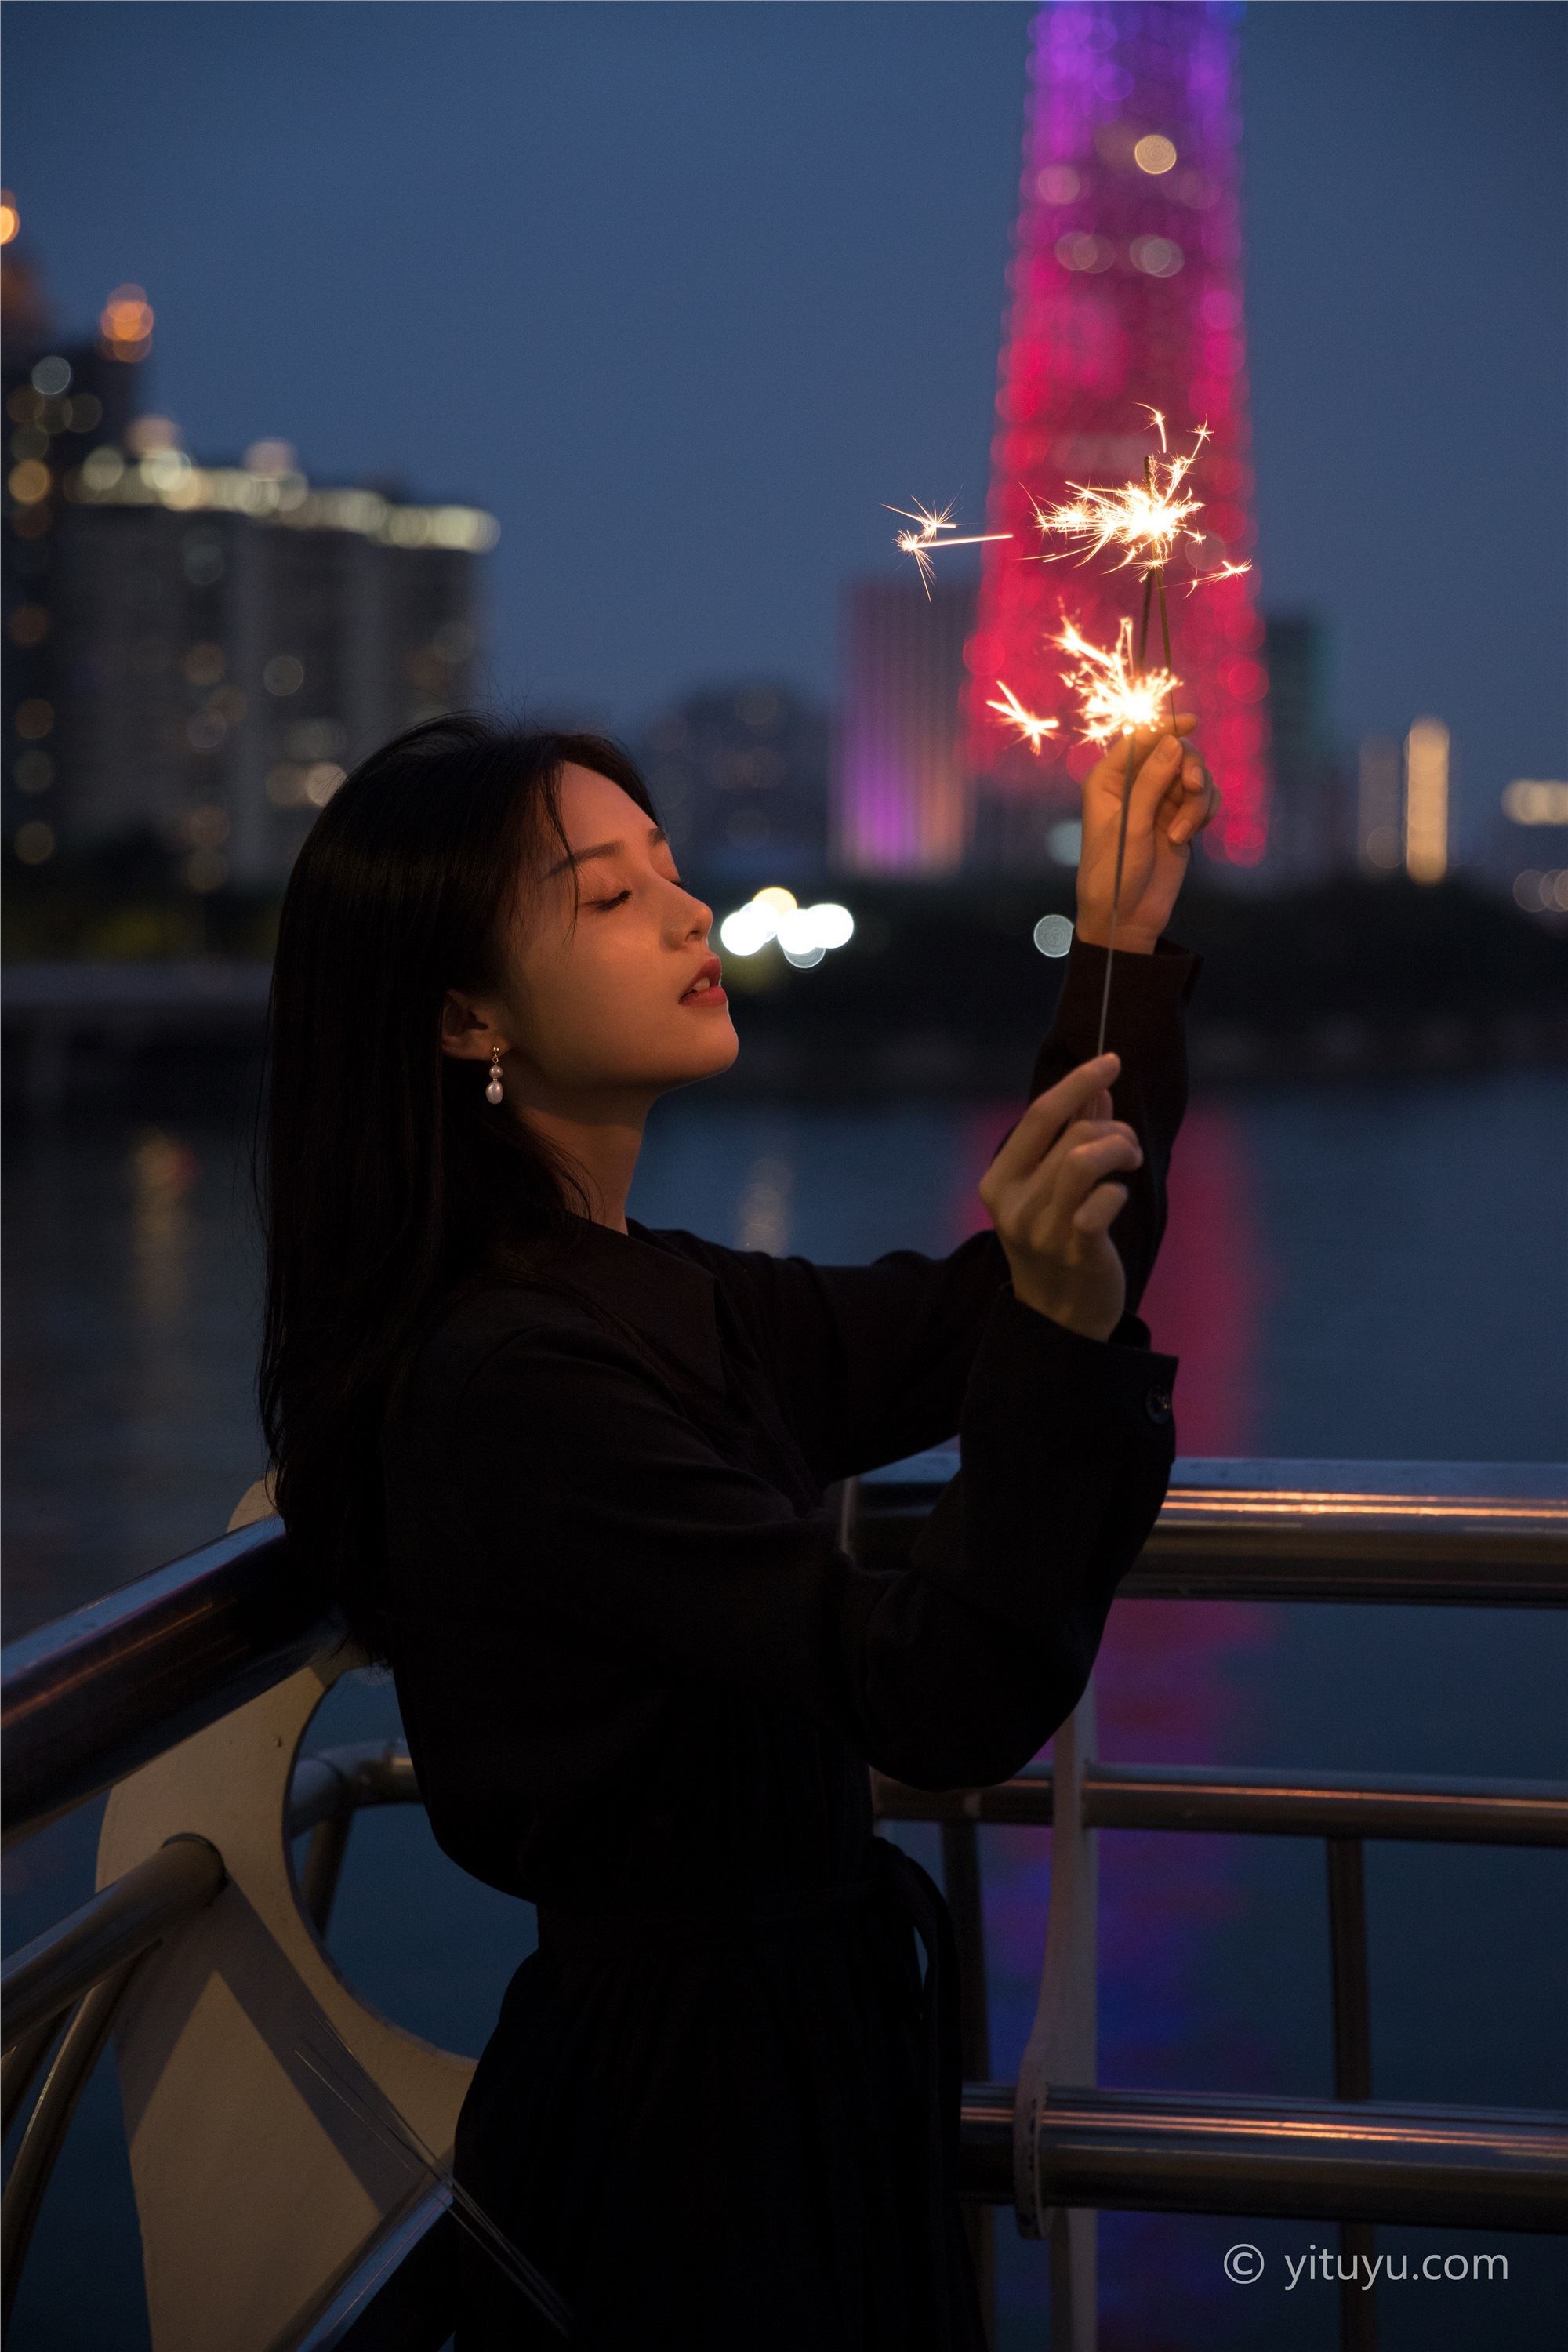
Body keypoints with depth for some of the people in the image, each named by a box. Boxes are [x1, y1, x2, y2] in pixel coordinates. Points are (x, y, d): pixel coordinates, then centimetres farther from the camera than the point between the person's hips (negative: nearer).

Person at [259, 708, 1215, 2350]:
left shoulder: (649, 1300, 4)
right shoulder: (503, 1380, -25)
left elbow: (979, 1328, 12)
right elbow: (946, 1703, -29)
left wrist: (1124, 944, 5)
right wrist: (1066, 1328, -41)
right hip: (683, 2108, -9)